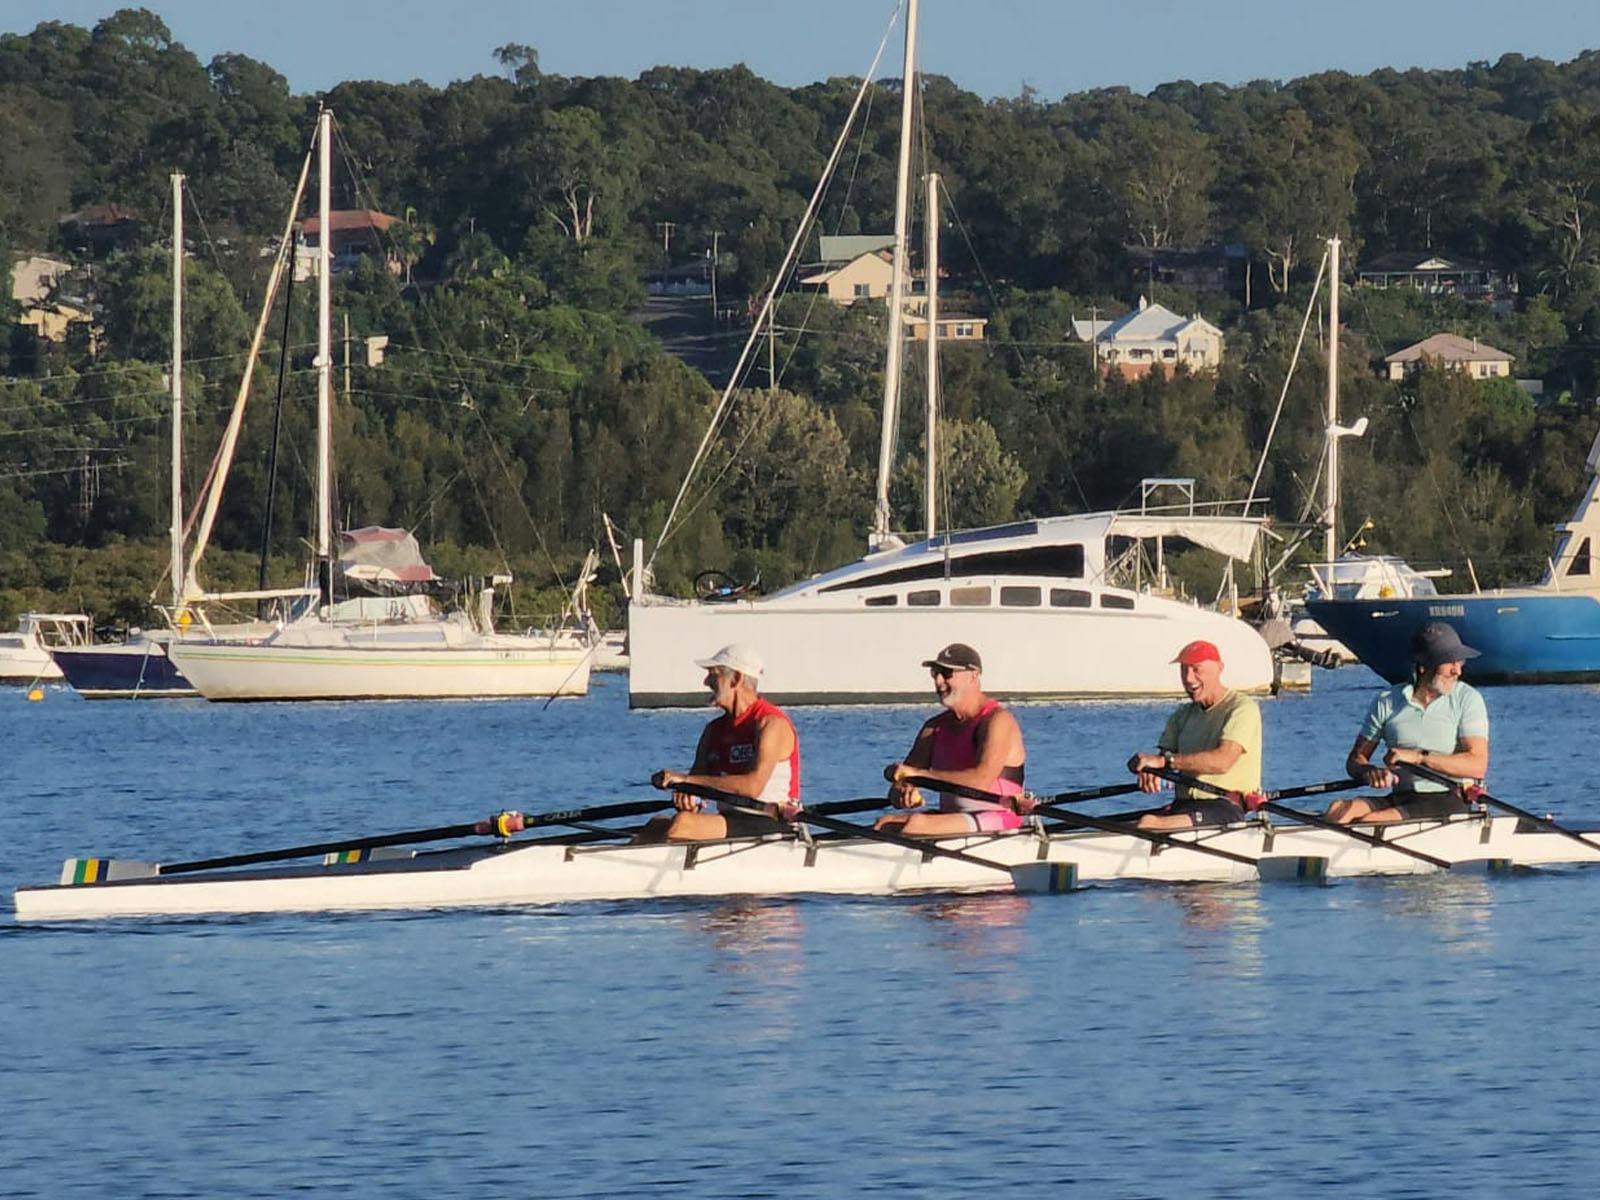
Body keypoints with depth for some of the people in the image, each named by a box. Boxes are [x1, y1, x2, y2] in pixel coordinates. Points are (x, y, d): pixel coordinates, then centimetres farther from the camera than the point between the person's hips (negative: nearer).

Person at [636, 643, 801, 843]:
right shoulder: (715, 730, 16)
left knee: (682, 823, -29)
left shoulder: (771, 723, -10)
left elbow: (753, 786, -23)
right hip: (729, 822, 8)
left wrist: (687, 779, -24)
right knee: (657, 824, -12)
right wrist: (685, 795, -20)